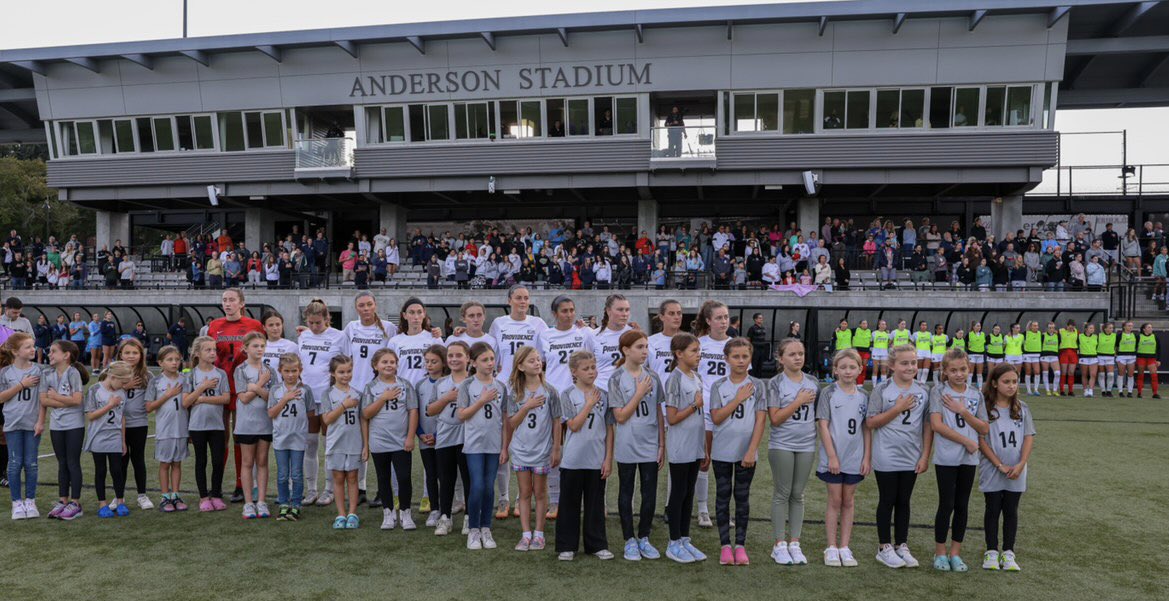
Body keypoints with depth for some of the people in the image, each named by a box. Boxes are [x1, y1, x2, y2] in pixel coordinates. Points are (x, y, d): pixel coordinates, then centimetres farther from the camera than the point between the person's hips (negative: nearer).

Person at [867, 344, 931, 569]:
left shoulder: (923, 392, 3)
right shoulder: (881, 390, -7)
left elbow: (928, 426, 5)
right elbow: (870, 423, -11)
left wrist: (925, 456, 1)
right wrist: (897, 409, -17)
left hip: (911, 458, 3)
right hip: (887, 458, -3)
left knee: (904, 502, 12)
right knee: (887, 501, 6)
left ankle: (902, 546, 23)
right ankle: (884, 548, 16)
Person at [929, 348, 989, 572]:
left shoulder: (976, 396, 7)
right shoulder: (939, 392, -4)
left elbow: (984, 429, 2)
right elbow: (936, 424, -13)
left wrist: (963, 412, -11)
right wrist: (966, 441, -12)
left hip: (969, 458, 4)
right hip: (946, 458, -4)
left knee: (962, 505, 9)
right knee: (947, 505, 0)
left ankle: (955, 552, 20)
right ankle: (940, 551, 13)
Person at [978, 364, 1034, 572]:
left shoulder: (1022, 408, 3)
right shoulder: (985, 408, -7)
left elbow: (1029, 437, 1)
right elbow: (981, 439, -8)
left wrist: (1021, 464, -11)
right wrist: (1000, 465, -13)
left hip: (1016, 472, 3)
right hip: (992, 471, -3)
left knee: (1011, 511, 9)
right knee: (993, 510, 6)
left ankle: (1008, 553, 18)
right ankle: (991, 552, 15)